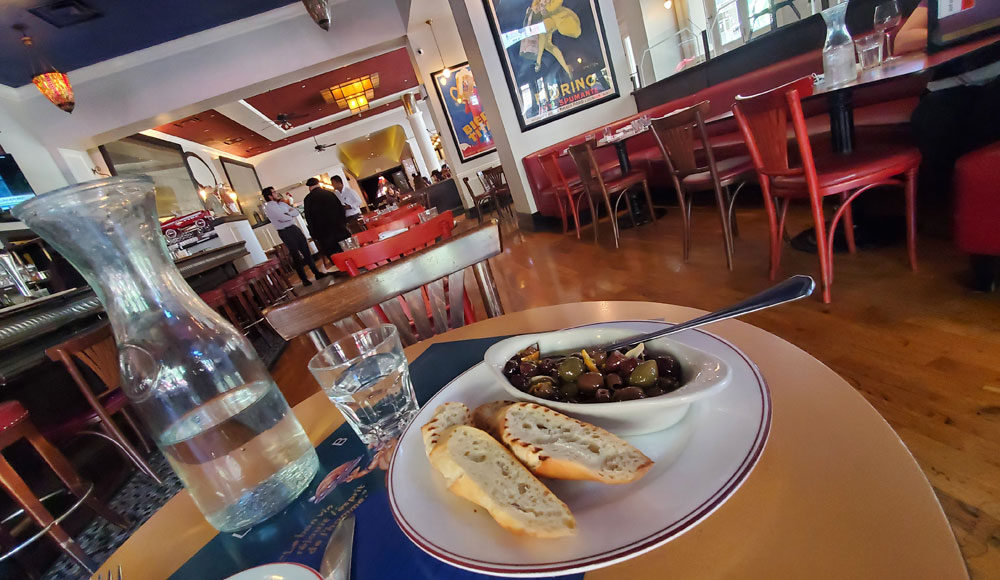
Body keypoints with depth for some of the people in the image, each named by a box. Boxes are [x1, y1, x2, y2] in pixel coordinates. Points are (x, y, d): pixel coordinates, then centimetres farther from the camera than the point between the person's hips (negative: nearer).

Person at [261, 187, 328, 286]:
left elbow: (296, 212, 10)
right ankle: (304, 279, 7)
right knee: (296, 256, -1)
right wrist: (291, 215, -2)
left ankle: (317, 273, 16)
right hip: (285, 232, -7)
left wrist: (288, 214, -6)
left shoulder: (282, 203, 15)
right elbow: (283, 218, -20)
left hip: (294, 228, 7)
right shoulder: (269, 207, -9)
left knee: (306, 251, 8)